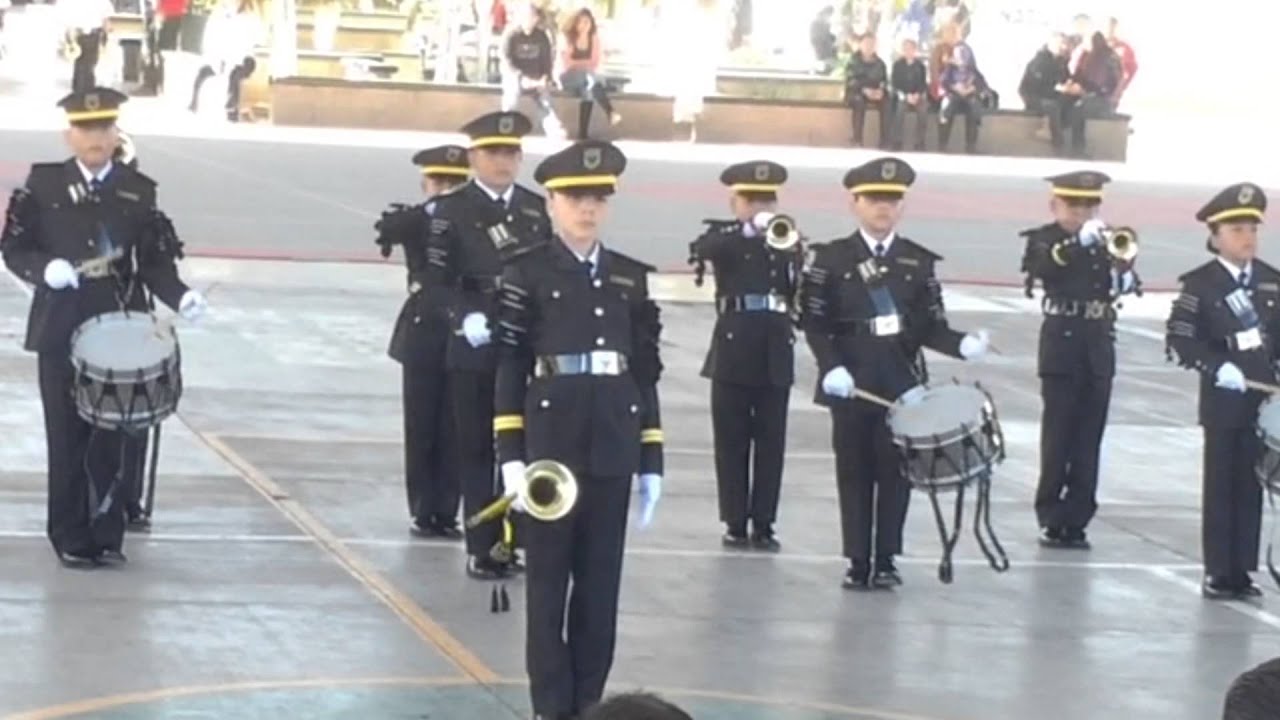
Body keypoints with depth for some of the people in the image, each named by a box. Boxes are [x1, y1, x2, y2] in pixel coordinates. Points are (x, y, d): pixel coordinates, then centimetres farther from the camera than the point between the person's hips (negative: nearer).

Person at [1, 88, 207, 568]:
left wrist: (180, 296, -14)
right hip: (60, 332, -1)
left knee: (113, 436, 1)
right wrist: (46, 268, -17)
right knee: (67, 437, 2)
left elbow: (156, 262, 4)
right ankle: (71, 538, 10)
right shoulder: (43, 185, 3)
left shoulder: (139, 191, 6)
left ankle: (107, 533, 11)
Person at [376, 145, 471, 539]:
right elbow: (389, 227, -22)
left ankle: (445, 511, 9)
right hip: (424, 332, 0)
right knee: (422, 427, 4)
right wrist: (434, 208, -30)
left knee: (454, 430, 3)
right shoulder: (415, 220, 1)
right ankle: (423, 510, 12)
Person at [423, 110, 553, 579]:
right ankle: (482, 548, 8)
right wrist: (466, 316, -24)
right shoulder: (452, 210, -3)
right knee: (476, 449, 3)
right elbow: (436, 283, -8)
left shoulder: (537, 208, 10)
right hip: (474, 351, -3)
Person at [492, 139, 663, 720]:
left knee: (601, 580, 7)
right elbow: (509, 367, -5)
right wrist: (511, 455, -12)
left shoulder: (631, 277, 10)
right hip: (549, 444, -3)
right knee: (549, 578, 2)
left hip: (612, 450, 4)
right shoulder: (528, 274, -2)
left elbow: (646, 372, 11)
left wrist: (651, 460, 8)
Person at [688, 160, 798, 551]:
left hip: (775, 353, 2)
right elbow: (702, 249, -22)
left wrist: (793, 254, -16)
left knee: (771, 441, 2)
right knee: (732, 440, 2)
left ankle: (763, 523, 7)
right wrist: (750, 228, -33)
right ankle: (735, 522, 8)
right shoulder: (724, 236, 3)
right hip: (734, 349, -2)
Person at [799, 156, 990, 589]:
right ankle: (858, 562, 7)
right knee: (854, 470, 2)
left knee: (895, 469, 2)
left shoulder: (920, 261, 6)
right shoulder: (829, 258, 2)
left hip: (902, 381, 1)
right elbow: (814, 321, -1)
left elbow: (931, 326, 4)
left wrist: (962, 345, -15)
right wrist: (831, 367, -15)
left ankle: (886, 560, 10)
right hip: (851, 381, -1)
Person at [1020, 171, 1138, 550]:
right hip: (1062, 346, -4)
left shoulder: (1105, 241, 10)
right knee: (1057, 437, -4)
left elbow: (1126, 283, -2)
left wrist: (1123, 274, -25)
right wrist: (1079, 241, -38)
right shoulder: (1043, 239, -2)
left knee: (1088, 440, 5)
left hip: (1098, 350, 4)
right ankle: (1051, 519, 2)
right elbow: (1044, 266, -25)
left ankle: (1076, 519, 9)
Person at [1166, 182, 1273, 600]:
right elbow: (1180, 342, -11)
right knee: (1221, 484, 1)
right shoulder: (1199, 285, -7)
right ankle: (1219, 572, 6)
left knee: (1251, 484, 8)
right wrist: (1219, 367, -22)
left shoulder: (1271, 282, 7)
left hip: (1264, 400, 4)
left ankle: (1242, 569, 14)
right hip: (1223, 400, -4)